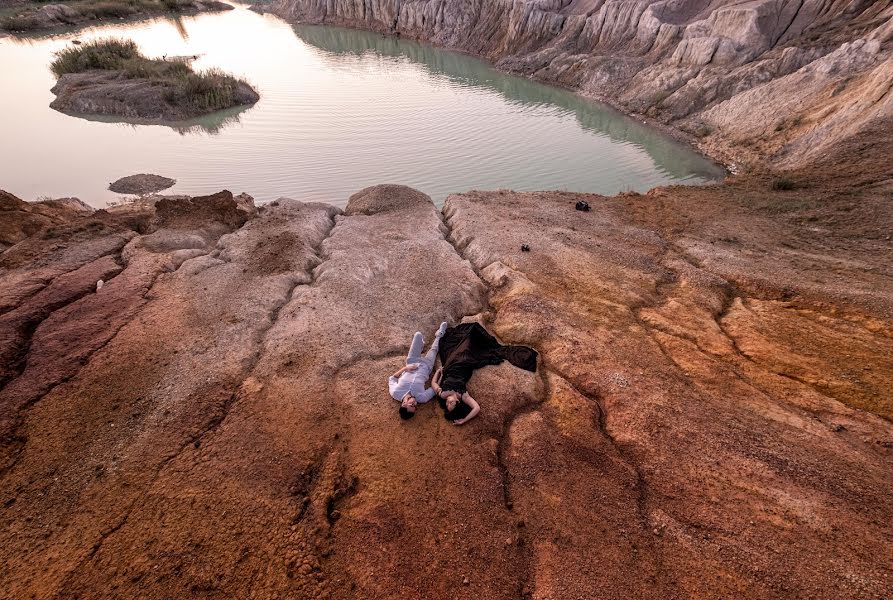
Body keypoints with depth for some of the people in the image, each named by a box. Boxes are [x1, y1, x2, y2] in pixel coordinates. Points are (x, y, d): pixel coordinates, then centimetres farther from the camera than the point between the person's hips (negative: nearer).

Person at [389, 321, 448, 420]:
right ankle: (439, 335, 54)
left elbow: (392, 378, -13)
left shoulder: (395, 393, -32)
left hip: (412, 362, 2)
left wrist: (404, 368, -23)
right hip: (425, 364, -2)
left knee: (418, 334, 8)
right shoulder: (421, 398, -35)